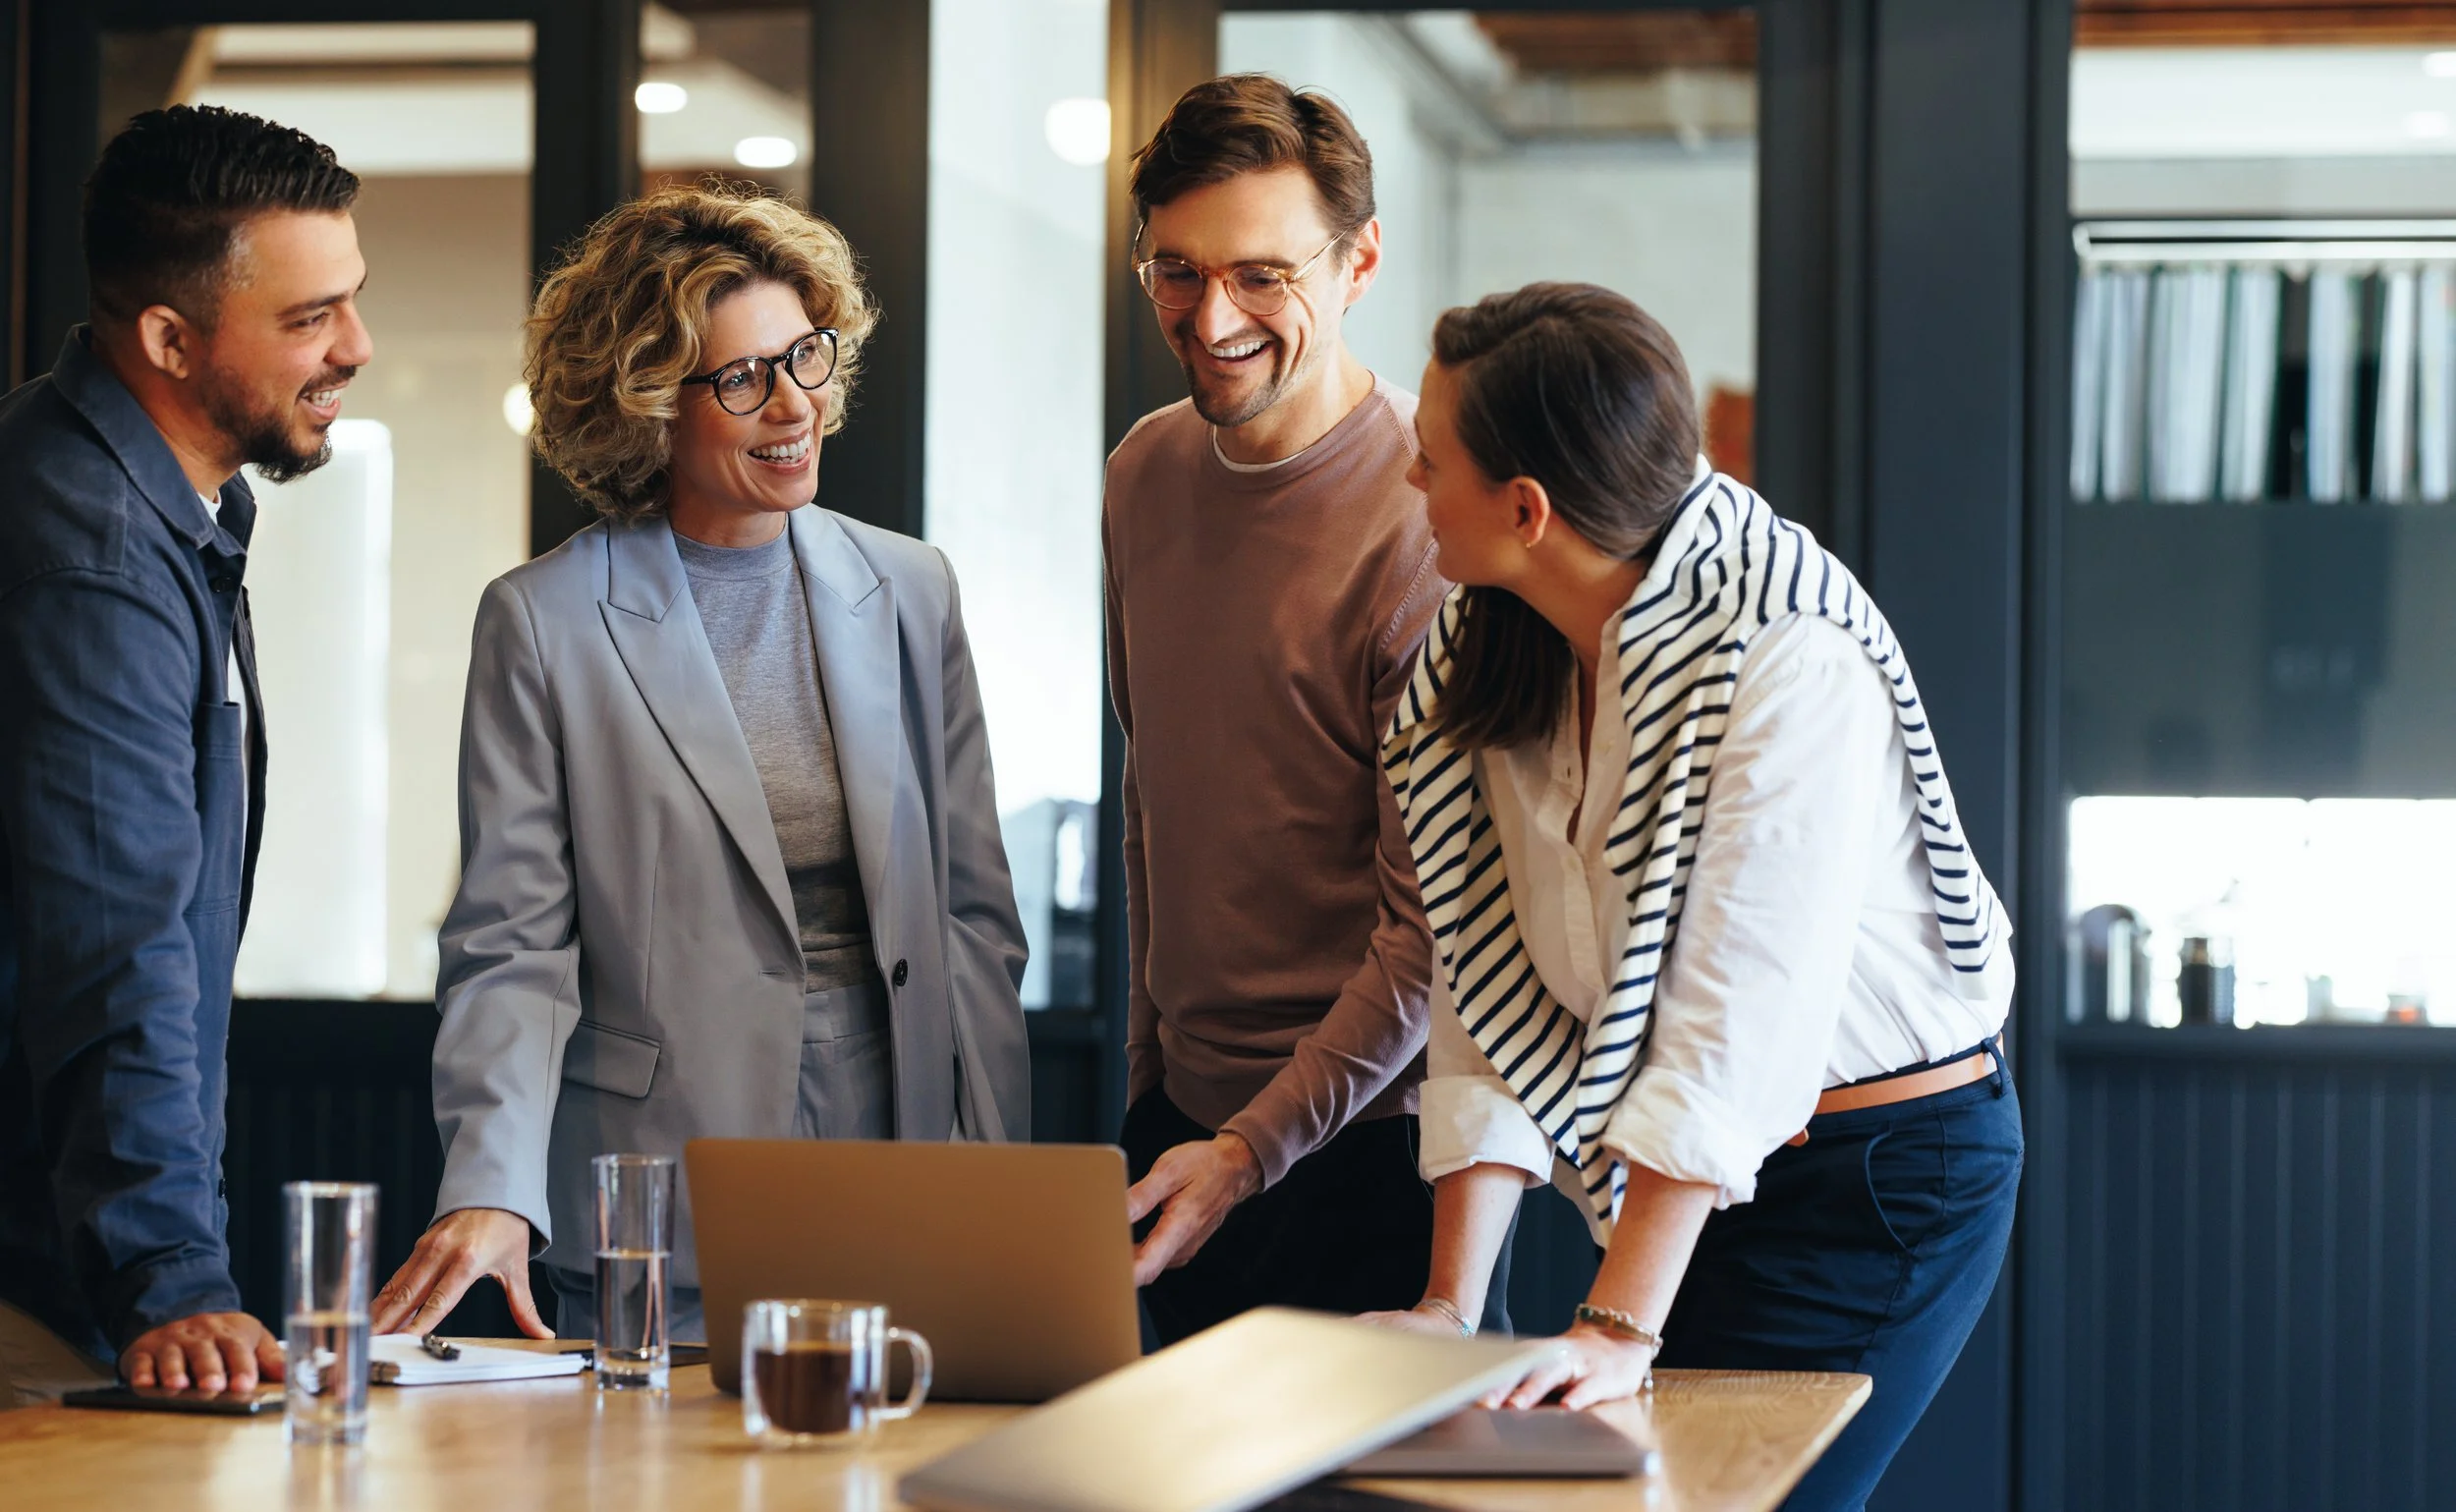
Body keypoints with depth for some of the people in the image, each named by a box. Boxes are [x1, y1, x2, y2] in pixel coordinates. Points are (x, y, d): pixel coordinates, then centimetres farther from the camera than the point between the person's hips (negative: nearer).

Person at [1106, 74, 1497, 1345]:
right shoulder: (1146, 475, 5)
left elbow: (1436, 921, -17)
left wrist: (1253, 1149, -19)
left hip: (1368, 1140, -6)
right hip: (1185, 1108, 6)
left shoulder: (1429, 516, -17)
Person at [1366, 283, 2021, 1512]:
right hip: (1693, 1174, 7)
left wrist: (1622, 1327, -32)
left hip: (1884, 1172, -7)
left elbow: (1740, 1014, -29)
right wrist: (1450, 1304, -13)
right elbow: (1493, 997, -5)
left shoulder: (1790, 657, -24)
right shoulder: (1484, 659, -1)